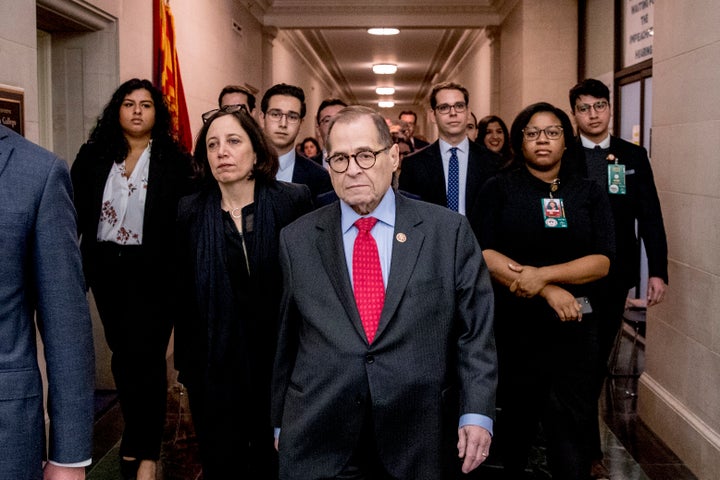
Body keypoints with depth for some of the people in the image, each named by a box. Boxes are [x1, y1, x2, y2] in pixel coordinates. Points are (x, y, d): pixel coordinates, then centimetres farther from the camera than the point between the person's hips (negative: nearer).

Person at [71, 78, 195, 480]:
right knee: (122, 353, 13)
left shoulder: (174, 160, -3)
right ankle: (137, 436, 30)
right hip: (106, 267, 4)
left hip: (152, 270, -4)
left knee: (146, 356, -4)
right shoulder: (94, 156, 6)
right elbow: (77, 211, 4)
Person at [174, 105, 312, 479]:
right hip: (214, 367, 1)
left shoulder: (293, 202, -8)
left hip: (277, 363, -1)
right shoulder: (190, 212, -2)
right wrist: (184, 364, 4)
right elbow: (183, 296, 2)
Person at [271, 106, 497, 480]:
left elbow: (475, 330, 0)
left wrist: (476, 413, -7)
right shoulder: (296, 239, 4)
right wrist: (281, 422, 13)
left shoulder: (449, 231, 0)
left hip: (420, 441, 0)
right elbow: (285, 339, 9)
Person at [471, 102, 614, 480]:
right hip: (513, 322, 0)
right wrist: (549, 292, -15)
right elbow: (484, 254, -9)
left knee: (569, 424, -3)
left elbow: (602, 261, -3)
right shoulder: (498, 189, 2)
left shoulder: (589, 194, 7)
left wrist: (543, 274, -18)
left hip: (573, 324, 1)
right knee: (517, 416, 13)